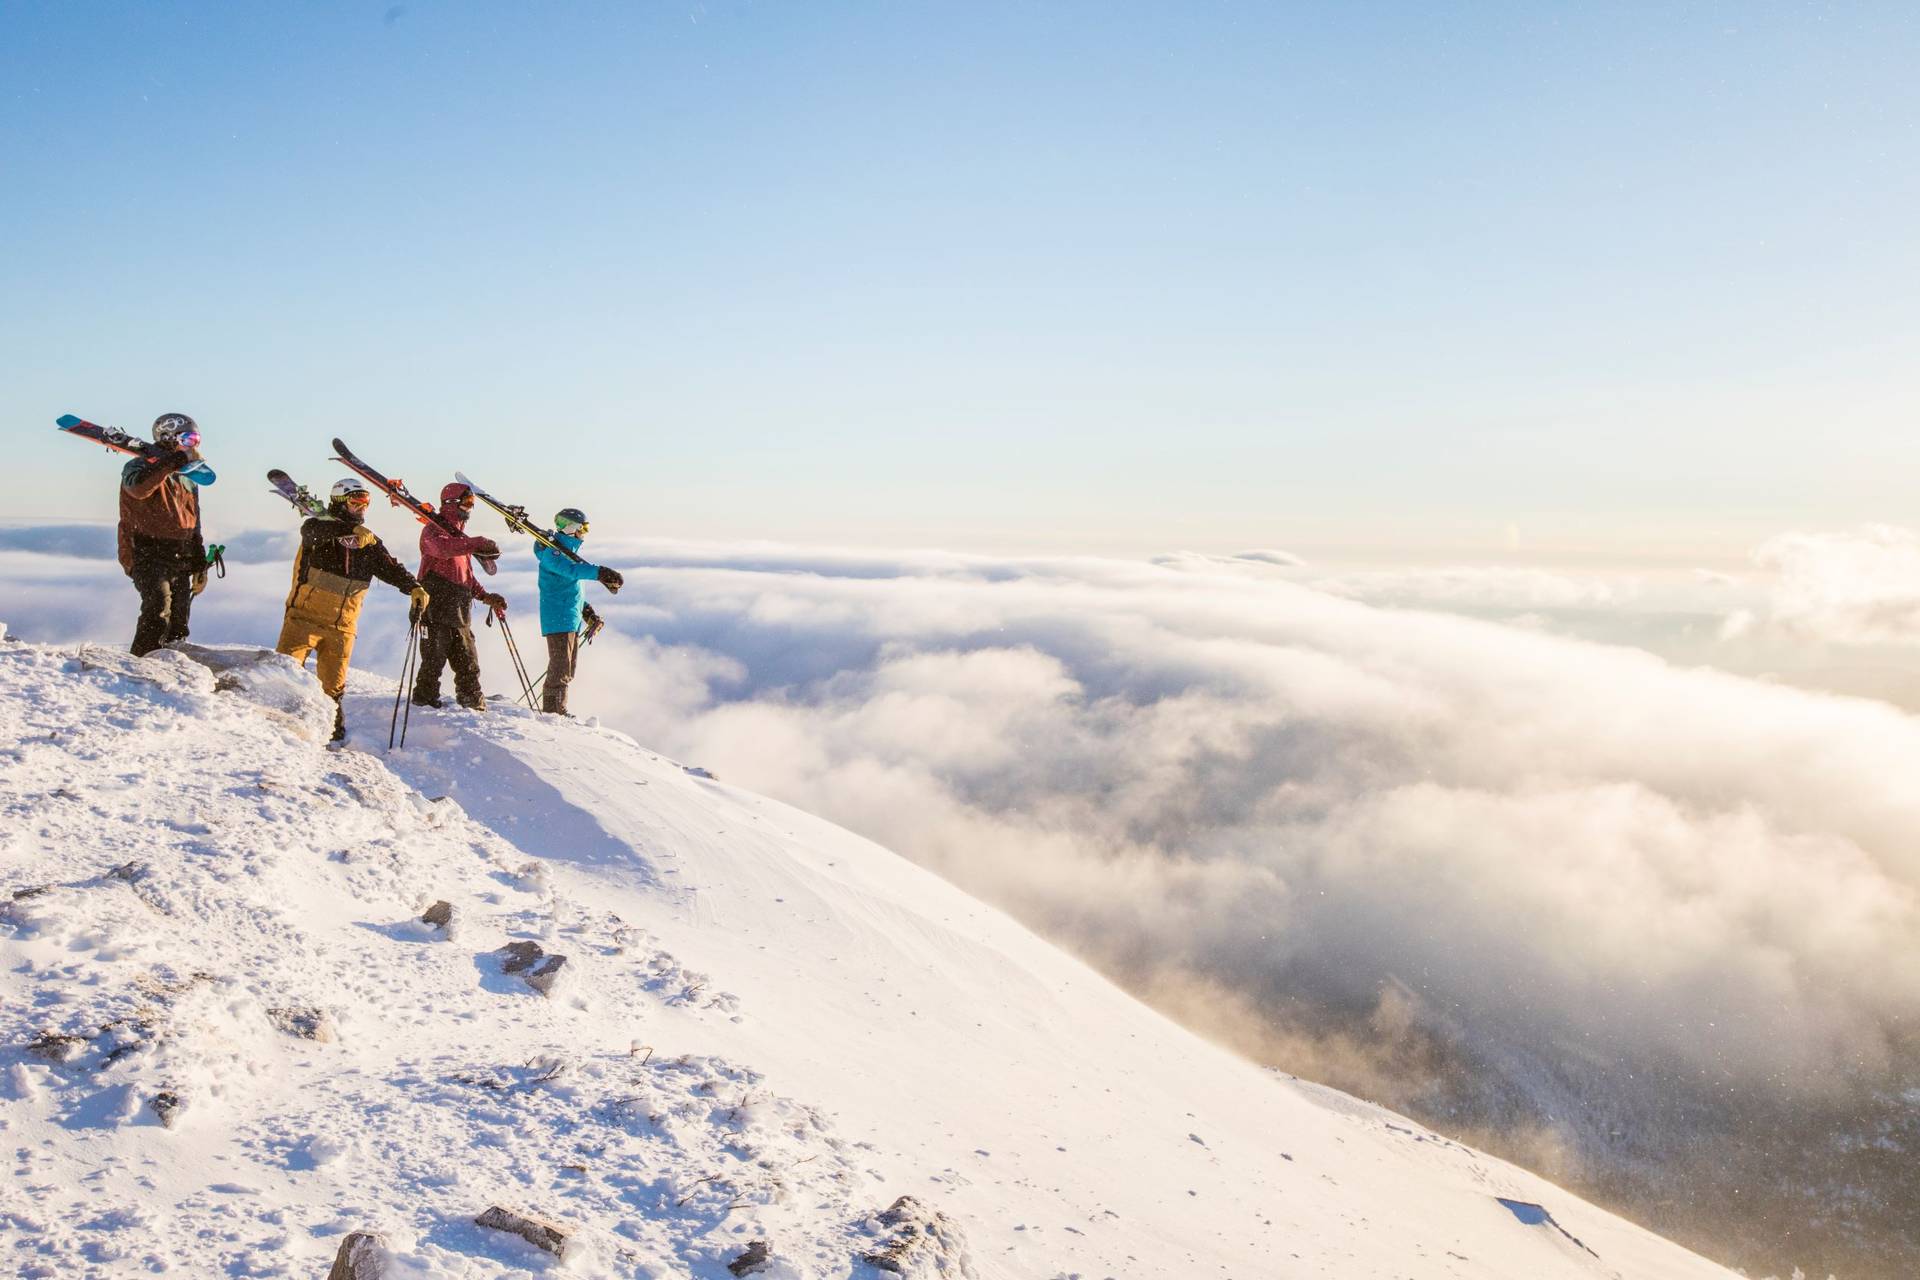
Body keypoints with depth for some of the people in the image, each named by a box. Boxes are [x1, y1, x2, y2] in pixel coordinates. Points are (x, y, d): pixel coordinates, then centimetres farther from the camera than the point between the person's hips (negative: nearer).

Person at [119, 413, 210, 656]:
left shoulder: (188, 480, 22)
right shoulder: (143, 467, -3)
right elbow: (138, 487, -29)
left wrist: (200, 563, 21)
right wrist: (176, 461, -28)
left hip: (181, 561, 8)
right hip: (149, 555, -7)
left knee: (179, 619, 6)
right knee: (159, 609, -24)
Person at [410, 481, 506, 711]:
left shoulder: (460, 536, 25)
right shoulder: (433, 529, -2)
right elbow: (442, 548, -28)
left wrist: (486, 597, 18)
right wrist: (477, 544, -36)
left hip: (460, 612, 8)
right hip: (436, 608, -8)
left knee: (468, 664, 7)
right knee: (434, 659, -6)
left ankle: (475, 706, 11)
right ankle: (425, 699, 2)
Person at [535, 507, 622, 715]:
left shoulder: (569, 551, 20)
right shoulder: (552, 552, -11)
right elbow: (570, 570, -31)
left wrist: (586, 611, 21)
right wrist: (599, 573, -42)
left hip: (572, 619, 10)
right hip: (558, 618, -10)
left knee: (568, 669, 14)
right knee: (560, 667, -11)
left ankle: (559, 710, 21)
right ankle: (552, 711, -9)